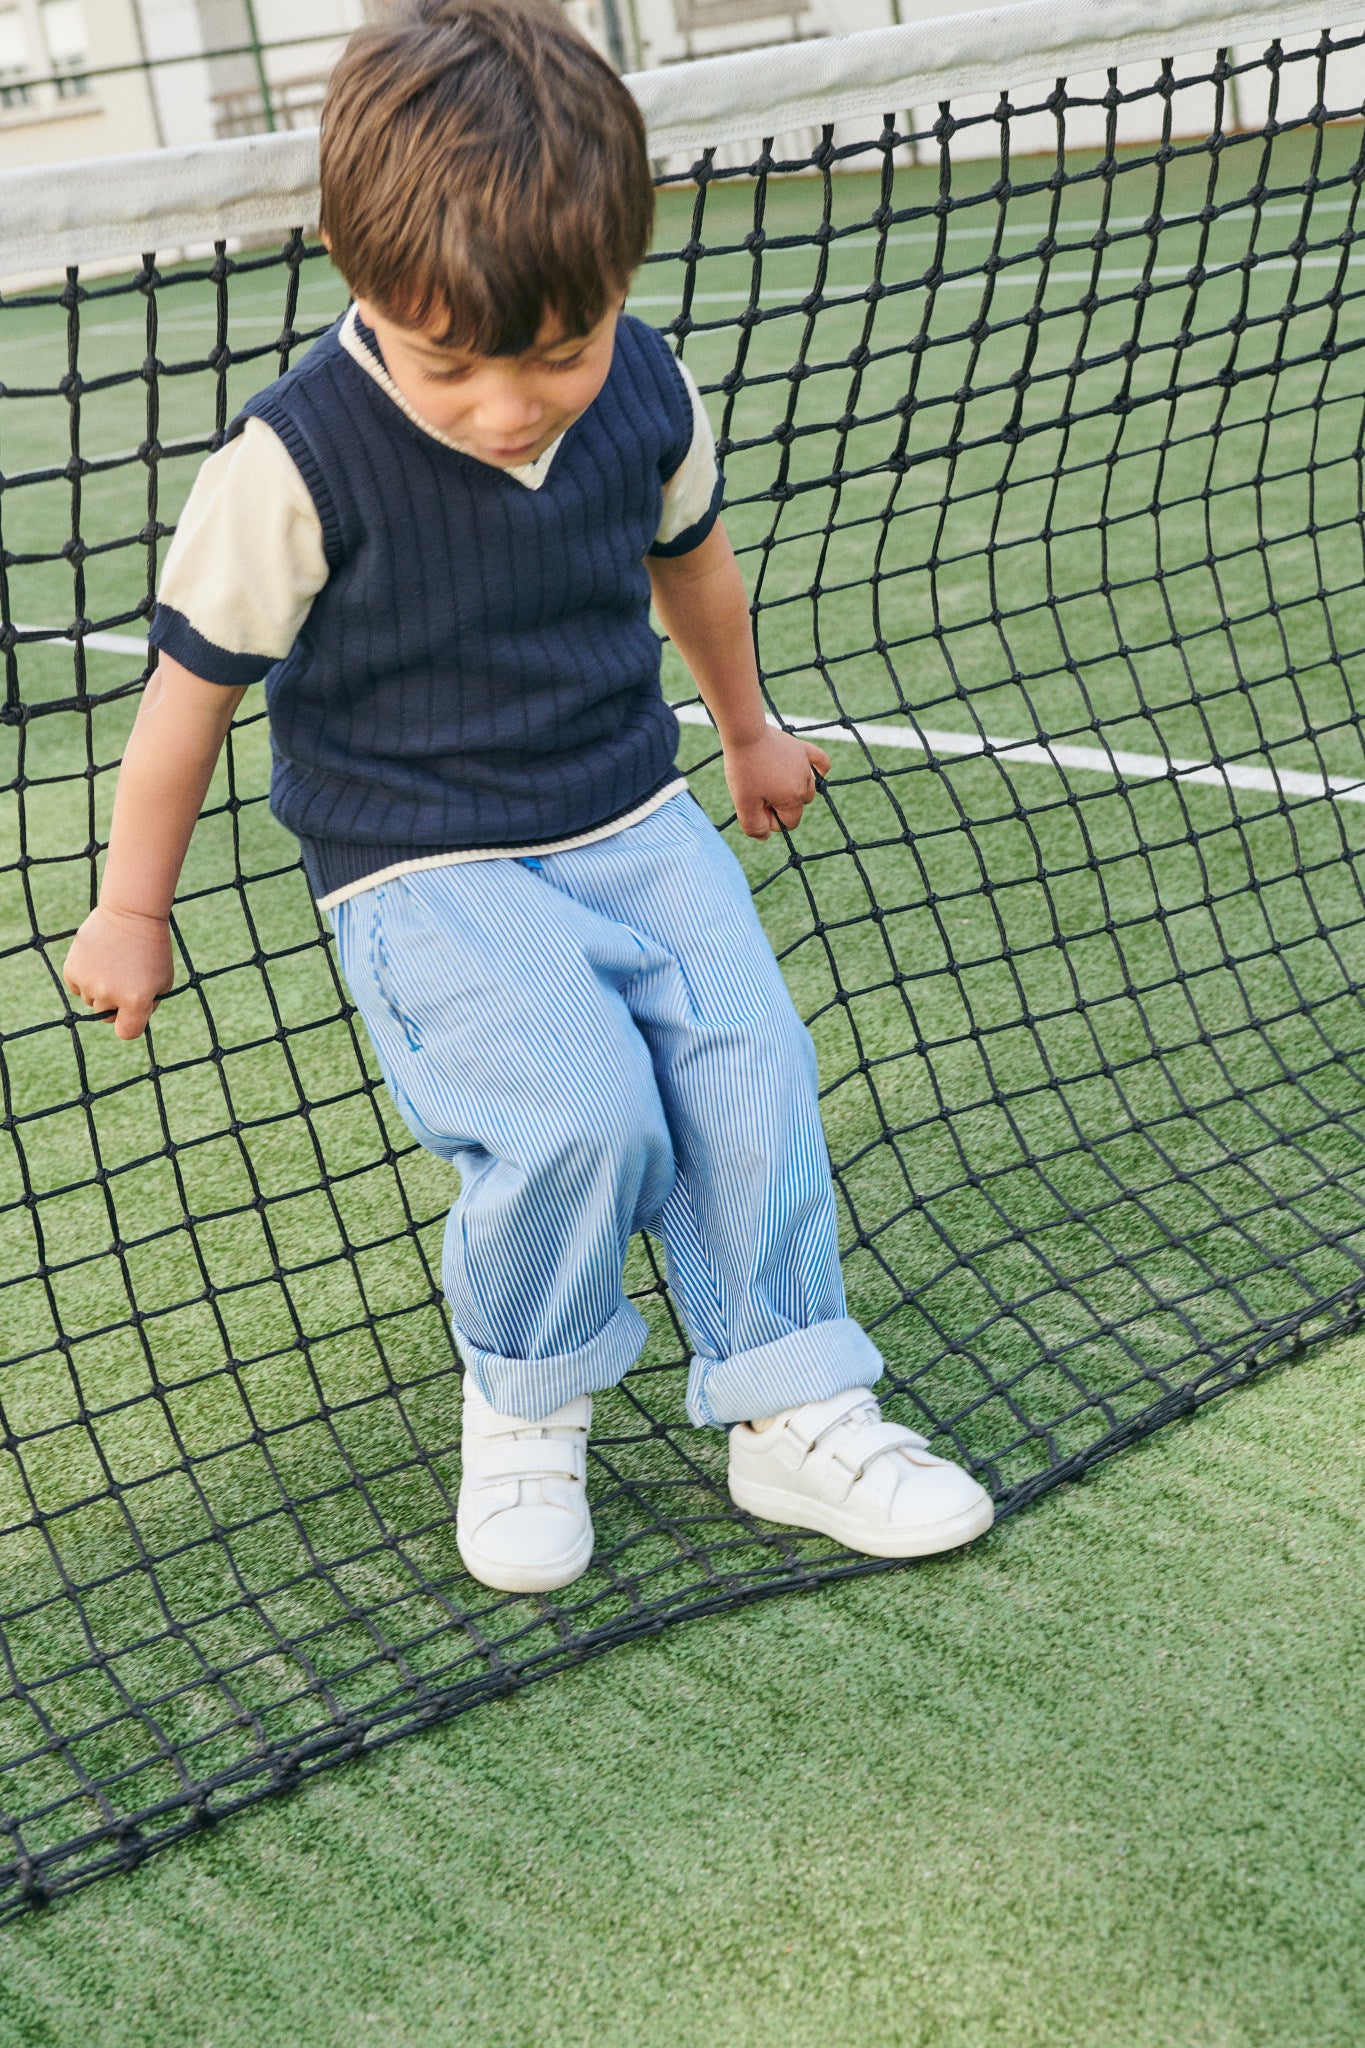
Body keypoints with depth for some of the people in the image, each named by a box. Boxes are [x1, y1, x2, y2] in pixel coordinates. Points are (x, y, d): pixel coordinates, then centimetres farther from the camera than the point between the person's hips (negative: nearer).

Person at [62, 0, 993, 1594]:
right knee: (578, 1112, -24)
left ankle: (790, 1414, 9)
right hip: (422, 870, -5)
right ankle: (523, 1410, 5)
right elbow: (193, 683, -8)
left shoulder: (644, 393, -6)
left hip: (628, 823, 5)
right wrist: (132, 910, 1)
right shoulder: (301, 459, -19)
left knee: (751, 1072, -10)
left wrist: (748, 729, 31)